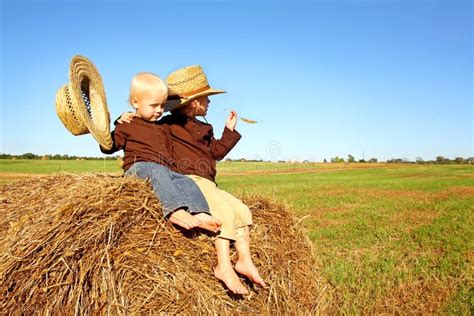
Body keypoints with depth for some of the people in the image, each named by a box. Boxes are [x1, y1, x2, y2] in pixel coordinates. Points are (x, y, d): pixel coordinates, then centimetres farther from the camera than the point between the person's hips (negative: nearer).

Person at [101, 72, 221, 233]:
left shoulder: (164, 128, 29)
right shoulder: (127, 126, 11)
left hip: (163, 170, 6)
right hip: (138, 167, -6)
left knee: (187, 182, -19)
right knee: (157, 172, -38)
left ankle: (199, 214, -38)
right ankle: (175, 210, -53)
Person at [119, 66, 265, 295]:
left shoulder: (203, 129, 25)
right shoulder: (168, 125, 2)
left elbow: (217, 152, 29)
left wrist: (229, 130, 24)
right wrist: (124, 120, -13)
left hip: (208, 185, 8)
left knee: (241, 209, -3)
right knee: (225, 211, -24)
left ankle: (245, 261, -2)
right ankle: (224, 267, -20)